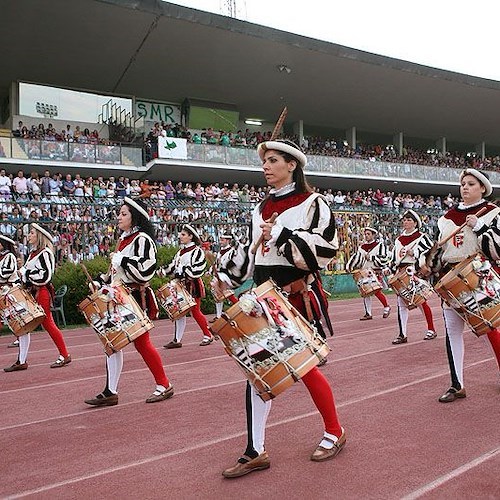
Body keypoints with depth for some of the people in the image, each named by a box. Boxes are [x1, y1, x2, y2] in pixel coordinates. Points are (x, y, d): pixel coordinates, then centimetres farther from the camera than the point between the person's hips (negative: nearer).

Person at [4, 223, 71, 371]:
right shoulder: (33, 253, 16)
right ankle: (21, 361, 14)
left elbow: (45, 276, -21)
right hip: (31, 293, 9)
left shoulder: (45, 253, -13)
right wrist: (22, 273, 7)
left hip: (41, 293, -9)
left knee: (48, 324, -3)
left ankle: (65, 355, 9)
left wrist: (25, 273, -15)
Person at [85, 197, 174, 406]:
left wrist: (120, 259, -18)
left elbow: (145, 269, -25)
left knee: (141, 342, -2)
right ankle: (110, 392, 14)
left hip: (135, 298, -9)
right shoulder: (124, 239, 15)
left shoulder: (142, 239, -14)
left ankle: (164, 385, 13)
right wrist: (101, 282, 12)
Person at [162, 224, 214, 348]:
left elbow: (197, 270, -20)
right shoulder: (180, 252, 12)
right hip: (181, 285, 7)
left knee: (195, 311, -1)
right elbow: (173, 266, 16)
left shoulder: (197, 251, -12)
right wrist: (164, 271, 0)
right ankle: (177, 340, 13)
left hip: (193, 285, -7)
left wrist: (182, 272, -20)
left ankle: (208, 335, 15)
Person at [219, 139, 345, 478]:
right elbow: (252, 250, 20)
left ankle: (335, 432, 29)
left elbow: (325, 247, -17)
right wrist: (228, 278, 12)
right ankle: (256, 452, 11)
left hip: (299, 296, -6)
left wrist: (281, 235, -21)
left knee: (304, 366, 4)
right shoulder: (263, 208, 14)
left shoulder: (312, 203, -6)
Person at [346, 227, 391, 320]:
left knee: (377, 291, -10)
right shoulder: (362, 247, 14)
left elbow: (384, 258, -11)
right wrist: (349, 266, -8)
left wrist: (371, 257, -14)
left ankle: (387, 307, 15)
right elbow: (356, 257, 7)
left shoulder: (380, 245, -2)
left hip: (376, 272, -5)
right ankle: (368, 313, 11)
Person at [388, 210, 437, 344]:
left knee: (421, 302, 0)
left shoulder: (422, 237, 0)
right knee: (401, 304, 1)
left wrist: (414, 253, -16)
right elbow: (394, 258, 24)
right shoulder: (398, 240, 17)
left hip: (416, 274, -5)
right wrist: (393, 268, 12)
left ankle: (431, 330, 17)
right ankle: (402, 335, 4)